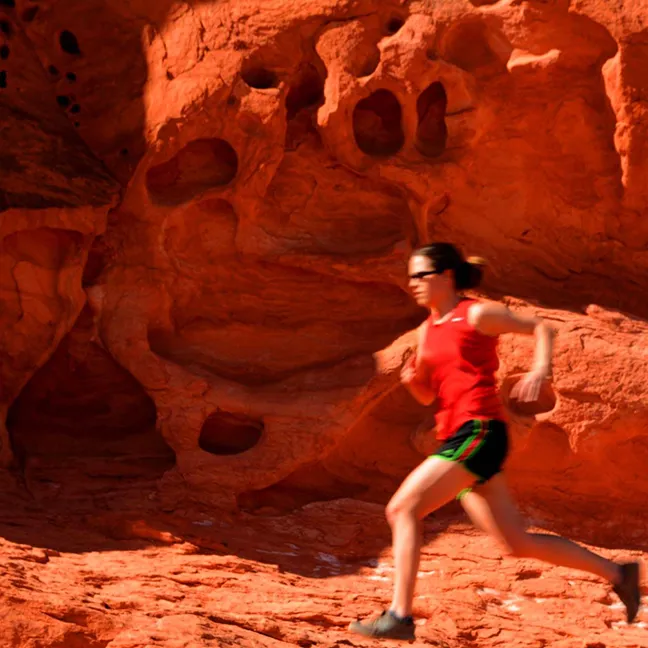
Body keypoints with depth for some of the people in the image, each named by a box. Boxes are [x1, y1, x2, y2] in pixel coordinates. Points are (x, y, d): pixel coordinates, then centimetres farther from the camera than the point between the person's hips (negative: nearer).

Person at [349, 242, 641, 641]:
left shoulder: (477, 314, -1)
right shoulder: (428, 330, 20)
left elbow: (541, 328, 3)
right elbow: (427, 396, 24)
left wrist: (541, 370, -14)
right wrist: (413, 379, 2)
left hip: (480, 432, -8)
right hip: (456, 437, 8)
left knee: (404, 508, -17)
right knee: (518, 543, 9)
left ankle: (400, 616, -17)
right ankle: (616, 573, 20)